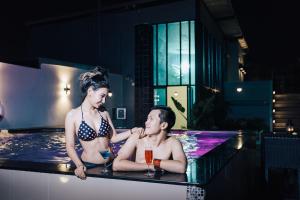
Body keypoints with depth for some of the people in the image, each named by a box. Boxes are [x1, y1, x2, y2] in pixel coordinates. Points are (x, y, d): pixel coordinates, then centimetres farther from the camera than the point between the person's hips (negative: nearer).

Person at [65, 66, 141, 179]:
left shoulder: (104, 113, 6)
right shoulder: (73, 115, -4)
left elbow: (113, 137, 9)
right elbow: (70, 146, -3)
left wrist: (131, 131, -2)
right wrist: (80, 165, -14)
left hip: (110, 164, 2)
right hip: (89, 166, -2)